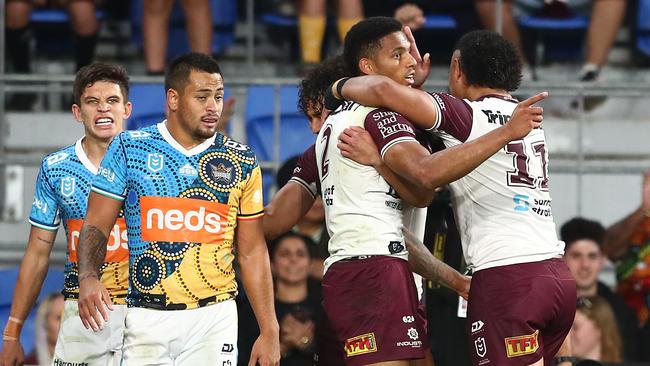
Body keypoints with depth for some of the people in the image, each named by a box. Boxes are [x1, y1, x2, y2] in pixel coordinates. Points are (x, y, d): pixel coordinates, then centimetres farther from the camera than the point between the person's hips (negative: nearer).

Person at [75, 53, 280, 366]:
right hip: (146, 317, -1)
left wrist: (269, 331, 5)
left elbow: (252, 253, 10)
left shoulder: (241, 161, 8)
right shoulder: (129, 148, 3)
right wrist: (88, 277, -20)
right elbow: (97, 226, 2)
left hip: (214, 318, 1)